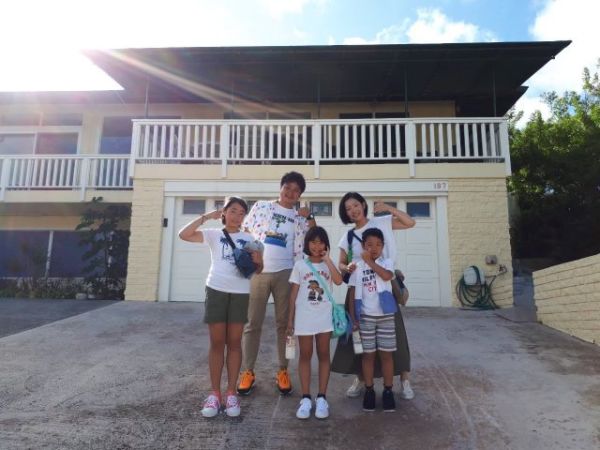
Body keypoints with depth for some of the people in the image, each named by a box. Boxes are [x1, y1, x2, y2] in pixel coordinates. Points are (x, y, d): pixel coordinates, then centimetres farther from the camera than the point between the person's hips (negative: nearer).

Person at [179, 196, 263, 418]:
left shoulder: (248, 238, 12)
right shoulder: (214, 234, 6)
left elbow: (258, 269, 13)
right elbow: (184, 235, -7)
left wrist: (257, 261, -10)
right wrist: (206, 216, -7)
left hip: (240, 293, 2)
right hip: (216, 290, -1)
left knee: (234, 343, 6)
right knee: (217, 343, 4)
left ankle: (231, 393, 15)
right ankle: (215, 393, 14)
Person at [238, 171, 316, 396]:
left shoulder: (300, 218, 10)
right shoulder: (261, 207, 7)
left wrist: (310, 217, -5)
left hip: (285, 273, 1)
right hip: (257, 271, -1)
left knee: (284, 323, 8)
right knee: (252, 323, 4)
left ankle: (283, 371, 21)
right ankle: (248, 371, 16)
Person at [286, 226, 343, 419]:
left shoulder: (328, 264, 2)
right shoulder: (300, 265, 0)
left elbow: (338, 280, -18)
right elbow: (294, 293, 2)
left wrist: (327, 259, -14)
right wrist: (290, 319, 1)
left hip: (324, 317, 1)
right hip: (304, 317, -1)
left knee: (323, 355, 8)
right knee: (305, 355, 7)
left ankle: (322, 398, 18)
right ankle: (306, 398, 15)